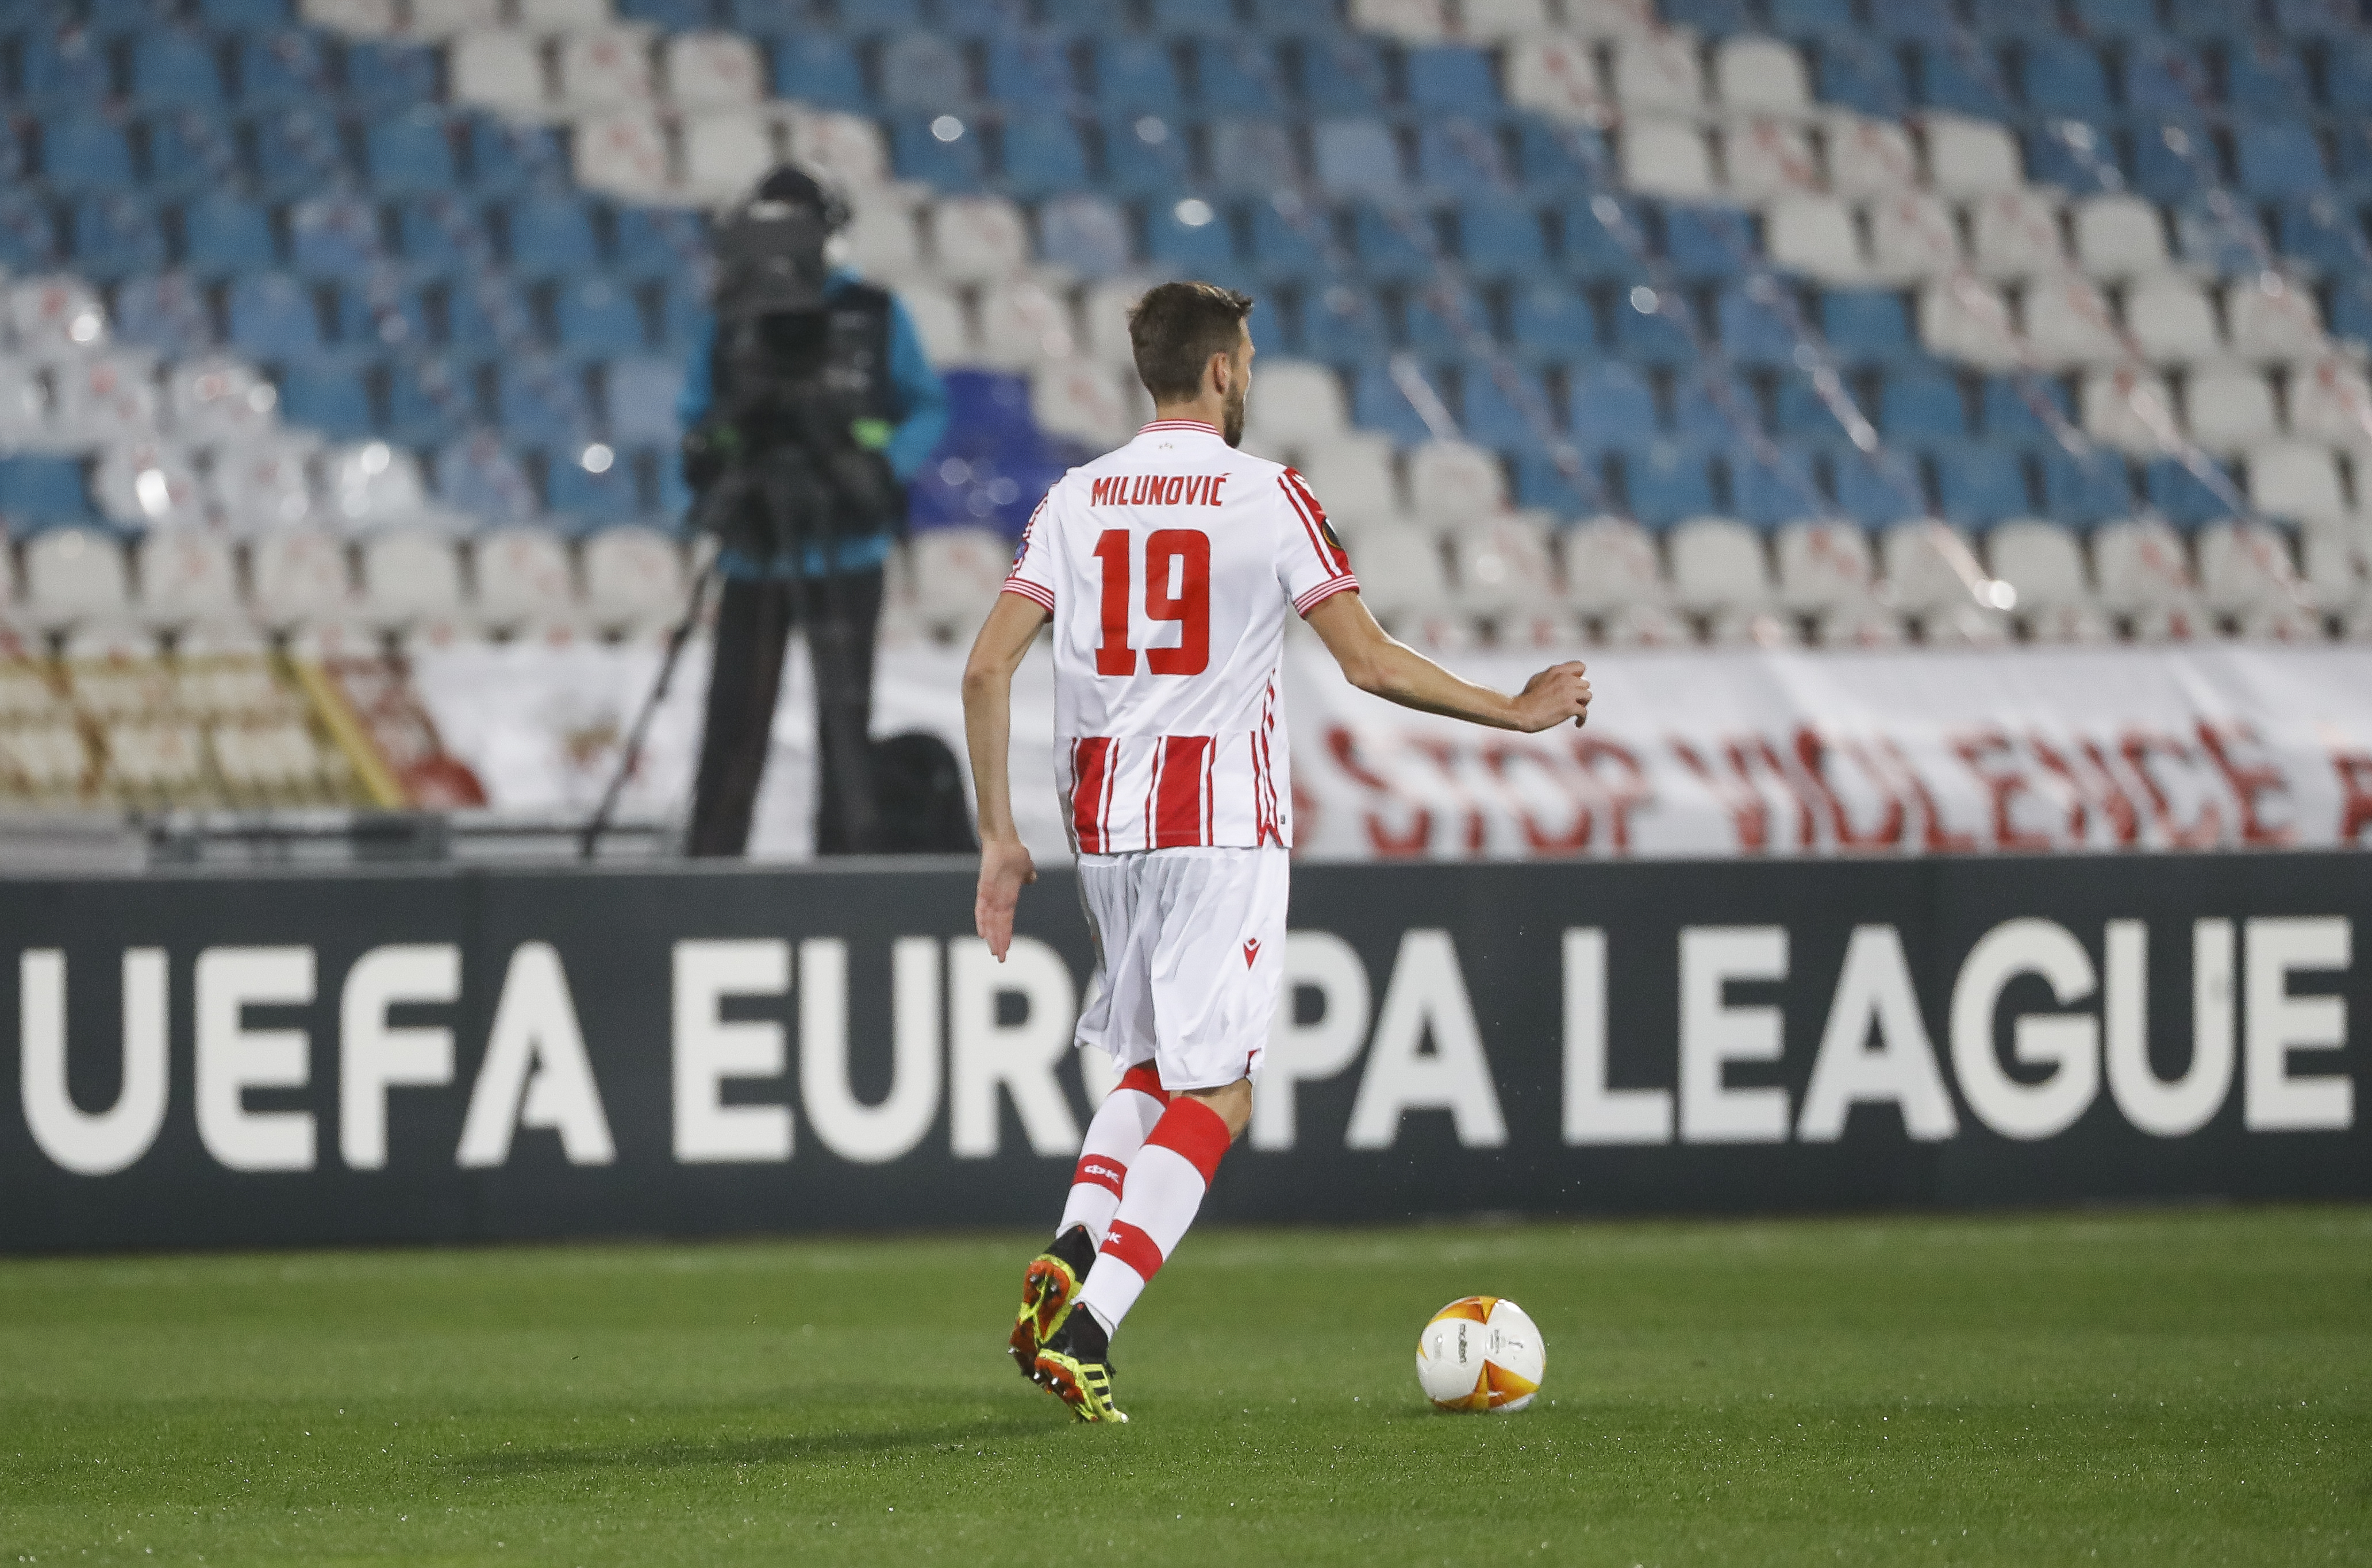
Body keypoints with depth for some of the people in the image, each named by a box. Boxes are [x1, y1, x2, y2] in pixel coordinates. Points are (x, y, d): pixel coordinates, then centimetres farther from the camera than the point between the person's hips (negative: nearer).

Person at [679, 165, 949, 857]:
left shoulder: (875, 317, 4)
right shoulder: (726, 322, 7)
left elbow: (927, 409, 7)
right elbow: (695, 416, 12)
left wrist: (887, 464, -10)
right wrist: (706, 451, -10)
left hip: (846, 546, -1)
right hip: (753, 550, 1)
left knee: (844, 716, 2)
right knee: (736, 715, -2)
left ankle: (848, 859, 7)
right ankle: (710, 861, 1)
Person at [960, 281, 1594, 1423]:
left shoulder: (1076, 499, 6)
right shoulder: (1270, 497, -5)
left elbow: (987, 666, 1)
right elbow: (1369, 662, -6)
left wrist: (999, 837, 6)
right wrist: (1515, 714, 6)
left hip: (1105, 819, 5)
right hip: (1225, 824, -5)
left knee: (1156, 1062, 23)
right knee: (1214, 1092, -3)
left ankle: (1067, 1258, 0)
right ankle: (1086, 1329, -17)